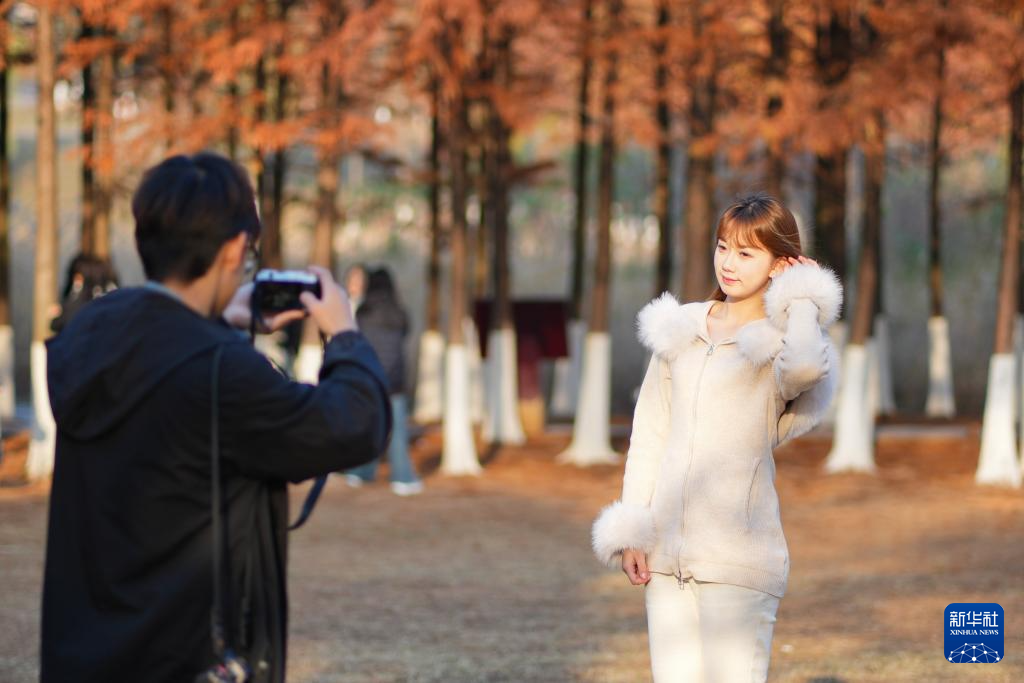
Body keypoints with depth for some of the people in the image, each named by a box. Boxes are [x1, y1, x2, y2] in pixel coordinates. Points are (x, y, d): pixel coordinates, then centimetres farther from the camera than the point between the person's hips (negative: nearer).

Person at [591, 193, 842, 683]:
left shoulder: (779, 340, -3)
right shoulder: (681, 330, 12)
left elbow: (804, 366, -30)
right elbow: (649, 434, 13)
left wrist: (803, 301, -11)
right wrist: (631, 531, 6)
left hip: (737, 556, -5)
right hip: (668, 550, 5)